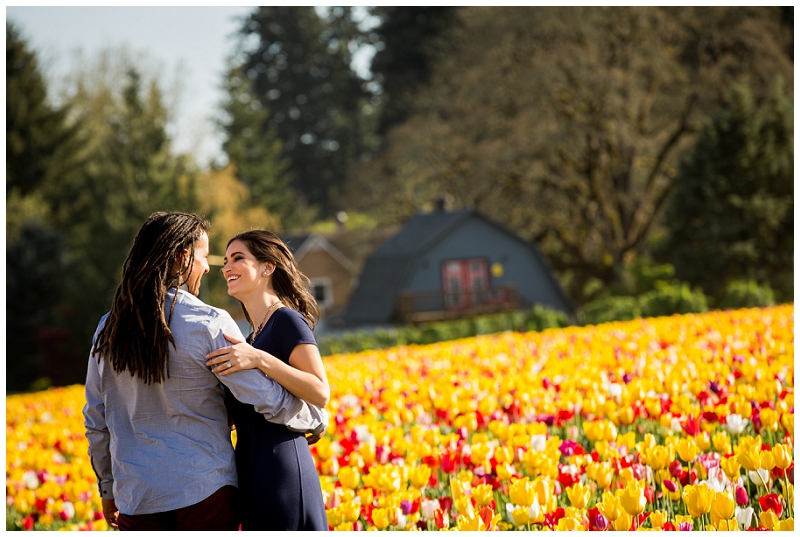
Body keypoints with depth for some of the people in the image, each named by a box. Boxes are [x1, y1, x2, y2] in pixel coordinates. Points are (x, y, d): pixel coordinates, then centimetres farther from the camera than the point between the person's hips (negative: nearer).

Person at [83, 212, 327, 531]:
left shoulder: (109, 329, 6)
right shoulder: (209, 325, -10)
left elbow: (96, 421, 13)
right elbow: (268, 399, -7)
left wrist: (108, 489, 24)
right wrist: (317, 420, 12)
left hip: (135, 497, 4)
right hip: (204, 491, -4)